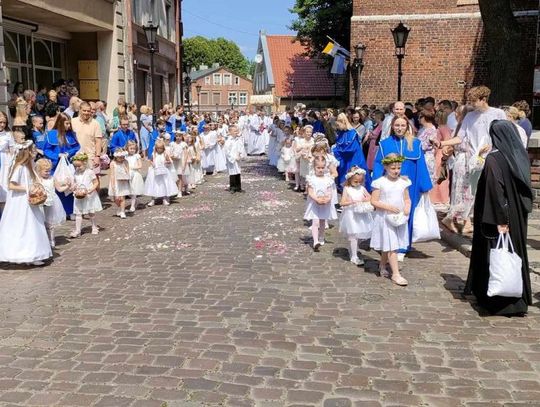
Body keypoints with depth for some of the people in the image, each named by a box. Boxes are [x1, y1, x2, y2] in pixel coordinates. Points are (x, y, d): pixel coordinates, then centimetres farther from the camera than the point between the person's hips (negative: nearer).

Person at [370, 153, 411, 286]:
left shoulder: (403, 182, 3)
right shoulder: (380, 183, -11)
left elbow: (407, 198, 10)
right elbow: (374, 201, -11)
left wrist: (407, 206, -11)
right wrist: (388, 207, -22)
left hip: (399, 218, 5)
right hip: (385, 218, -5)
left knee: (387, 246, 17)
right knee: (391, 246, -5)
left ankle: (382, 266, 37)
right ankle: (395, 274, 0)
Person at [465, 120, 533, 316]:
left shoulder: (493, 159, -17)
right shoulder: (521, 157, 4)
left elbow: (495, 191, -23)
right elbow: (526, 189, 9)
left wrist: (499, 221, -22)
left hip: (499, 218, -6)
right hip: (518, 218, 6)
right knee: (516, 252, 15)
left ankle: (496, 300, 13)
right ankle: (519, 300, 22)